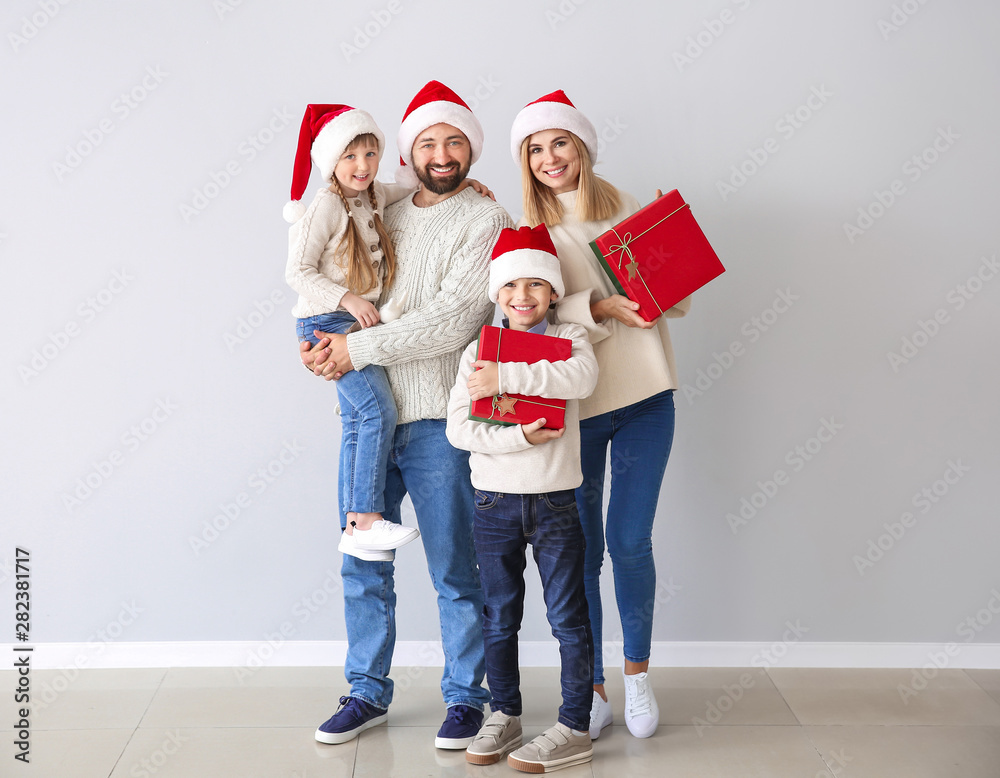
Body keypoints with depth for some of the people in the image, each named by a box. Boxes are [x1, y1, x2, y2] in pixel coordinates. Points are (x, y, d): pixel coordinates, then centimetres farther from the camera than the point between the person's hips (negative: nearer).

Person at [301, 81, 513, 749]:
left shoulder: (486, 220, -4)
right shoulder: (385, 219, 15)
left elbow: (453, 321, -15)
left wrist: (357, 348, -13)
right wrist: (323, 342, 0)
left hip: (438, 423, -5)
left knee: (456, 573, 4)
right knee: (362, 565, 11)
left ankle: (467, 697, 20)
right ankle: (368, 693, 26)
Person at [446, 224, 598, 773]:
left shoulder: (569, 337, 1)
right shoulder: (478, 351, 3)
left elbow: (583, 377, -23)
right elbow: (458, 428, -7)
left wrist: (506, 378, -25)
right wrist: (519, 438, -21)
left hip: (555, 499, -2)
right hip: (495, 500, 2)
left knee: (568, 617, 4)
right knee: (498, 617, 12)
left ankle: (574, 729, 14)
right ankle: (504, 716, 27)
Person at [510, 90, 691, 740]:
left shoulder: (629, 211, 6)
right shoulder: (526, 231, 3)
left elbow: (679, 301, 7)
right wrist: (601, 307, -23)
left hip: (644, 399, 0)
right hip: (571, 405, 0)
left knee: (630, 541, 0)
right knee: (582, 551, 5)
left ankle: (637, 670, 24)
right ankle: (593, 688, 21)